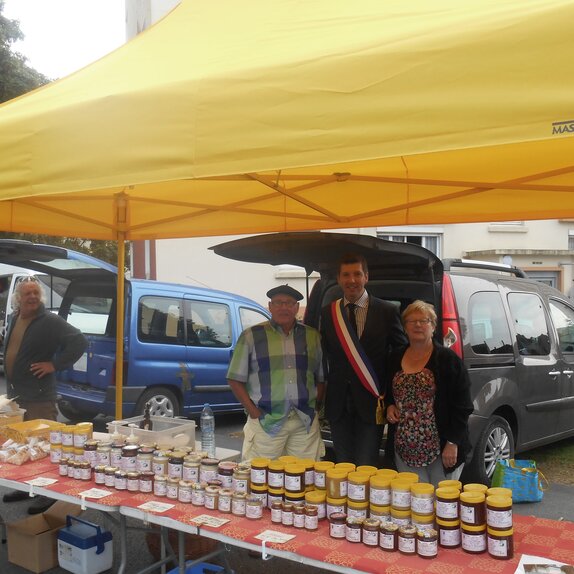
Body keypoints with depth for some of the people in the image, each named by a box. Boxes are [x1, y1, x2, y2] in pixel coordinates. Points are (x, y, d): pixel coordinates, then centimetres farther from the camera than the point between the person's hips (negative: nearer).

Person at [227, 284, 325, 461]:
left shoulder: (312, 336, 12)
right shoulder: (251, 336, 3)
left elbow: (321, 378, 16)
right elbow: (236, 380, 3)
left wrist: (315, 407, 4)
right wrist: (254, 412, -5)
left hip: (306, 423, 3)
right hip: (266, 422, -2)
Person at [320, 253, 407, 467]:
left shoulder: (387, 311, -3)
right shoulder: (328, 313, 5)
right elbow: (324, 353, 8)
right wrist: (323, 396, 3)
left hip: (371, 402, -3)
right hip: (338, 404, 3)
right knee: (343, 466, 14)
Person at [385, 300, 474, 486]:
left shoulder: (448, 358, -4)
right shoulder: (395, 359, 10)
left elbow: (462, 405, -6)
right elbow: (389, 393, 24)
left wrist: (453, 443, -10)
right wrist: (390, 406, 2)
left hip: (441, 449, -3)